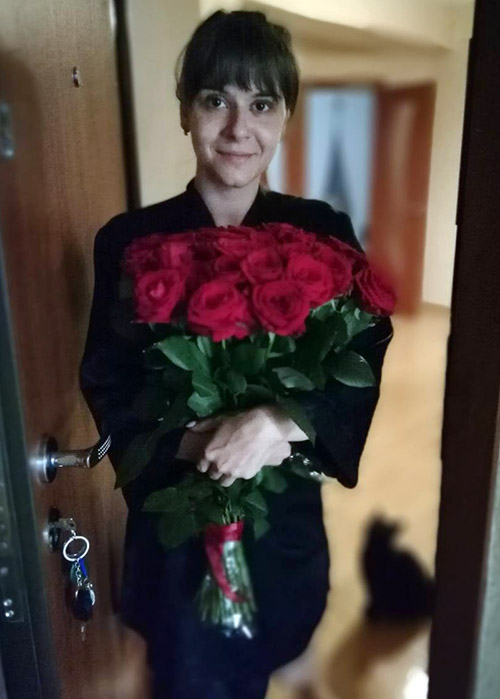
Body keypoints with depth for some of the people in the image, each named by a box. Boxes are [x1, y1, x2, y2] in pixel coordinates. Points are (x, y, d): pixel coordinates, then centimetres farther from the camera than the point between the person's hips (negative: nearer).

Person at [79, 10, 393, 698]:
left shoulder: (322, 233, -7)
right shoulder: (130, 240, -9)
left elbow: (362, 363, -13)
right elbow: (106, 386, -8)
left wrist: (274, 423, -29)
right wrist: (189, 442, -23)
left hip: (284, 512, 2)